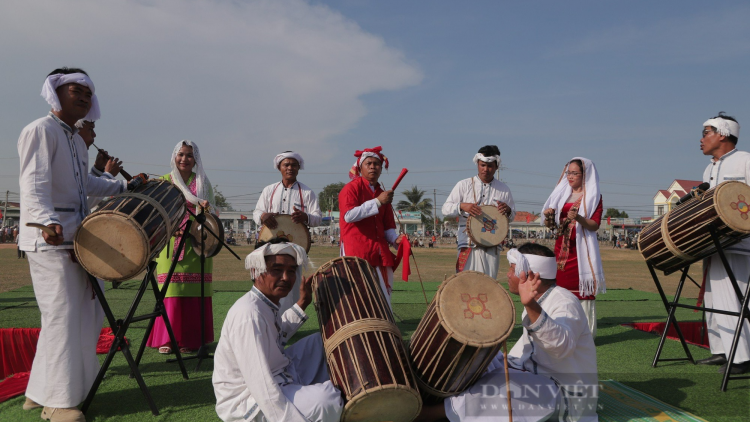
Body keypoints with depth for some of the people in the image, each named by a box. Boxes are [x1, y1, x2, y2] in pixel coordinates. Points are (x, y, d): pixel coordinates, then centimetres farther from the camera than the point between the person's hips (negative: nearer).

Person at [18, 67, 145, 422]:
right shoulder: (40, 130, -9)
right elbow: (34, 184, -22)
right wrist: (49, 222, -38)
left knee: (87, 312, 11)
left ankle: (40, 391, 25)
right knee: (62, 315, -6)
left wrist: (123, 187, 27)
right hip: (49, 238, -10)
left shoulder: (77, 140, 20)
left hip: (77, 237, 10)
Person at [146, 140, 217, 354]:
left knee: (195, 292, -2)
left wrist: (206, 207, -13)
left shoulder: (202, 182, 13)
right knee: (171, 290, -6)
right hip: (171, 243, 0)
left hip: (197, 243, 1)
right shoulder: (165, 181, 11)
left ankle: (190, 339, 4)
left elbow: (212, 210, 10)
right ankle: (166, 339, 3)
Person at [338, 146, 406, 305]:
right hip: (356, 251, -6)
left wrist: (395, 239, 0)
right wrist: (377, 202, -18)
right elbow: (349, 215, -18)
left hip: (380, 253, 6)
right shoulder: (351, 188, -1)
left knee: (384, 297, 5)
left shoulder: (383, 194, 19)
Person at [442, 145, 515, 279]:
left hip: (492, 247, 2)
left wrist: (508, 210, -5)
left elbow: (512, 217, 18)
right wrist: (462, 206, -18)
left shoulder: (504, 190, 11)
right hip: (468, 246, -2)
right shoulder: (464, 185, 5)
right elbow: (445, 209, 2)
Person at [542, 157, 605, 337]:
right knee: (561, 287, 2)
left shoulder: (593, 196, 2)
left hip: (581, 250, -4)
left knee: (582, 290, -6)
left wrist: (578, 218, -26)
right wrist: (548, 214, -4)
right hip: (561, 248, 5)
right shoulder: (562, 194, 15)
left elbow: (595, 225, -8)